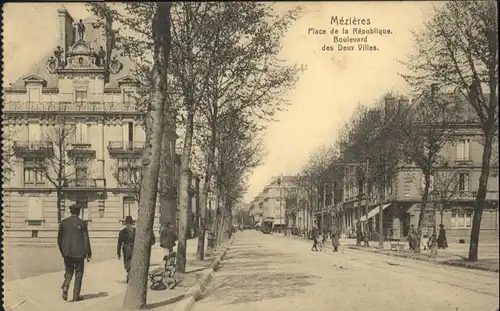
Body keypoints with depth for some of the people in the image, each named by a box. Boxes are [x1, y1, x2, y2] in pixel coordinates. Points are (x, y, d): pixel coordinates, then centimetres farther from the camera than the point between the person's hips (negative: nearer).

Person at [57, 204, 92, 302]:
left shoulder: (63, 222, 1)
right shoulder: (82, 223, -7)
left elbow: (59, 238, 5)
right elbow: (86, 239, -7)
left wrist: (62, 251, 18)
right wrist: (88, 253, 1)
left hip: (67, 252, 3)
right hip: (79, 253, -3)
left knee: (69, 272, 18)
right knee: (78, 274, 8)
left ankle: (65, 287, -8)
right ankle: (76, 295, 9)